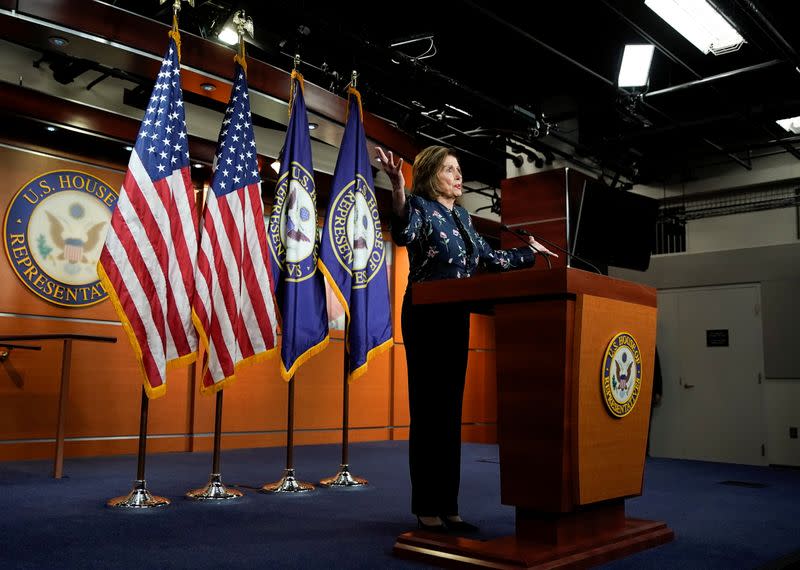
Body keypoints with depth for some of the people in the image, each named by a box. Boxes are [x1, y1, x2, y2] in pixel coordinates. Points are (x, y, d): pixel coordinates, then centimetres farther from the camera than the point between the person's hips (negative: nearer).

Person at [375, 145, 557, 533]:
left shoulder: (461, 216, 18)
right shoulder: (420, 206, -5)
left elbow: (489, 258, 24)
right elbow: (403, 235, -29)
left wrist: (529, 253, 28)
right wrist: (397, 188, -43)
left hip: (456, 318, 8)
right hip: (426, 317, -7)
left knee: (451, 411, 8)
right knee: (428, 410, -5)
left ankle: (448, 506, 15)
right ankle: (426, 509, 3)